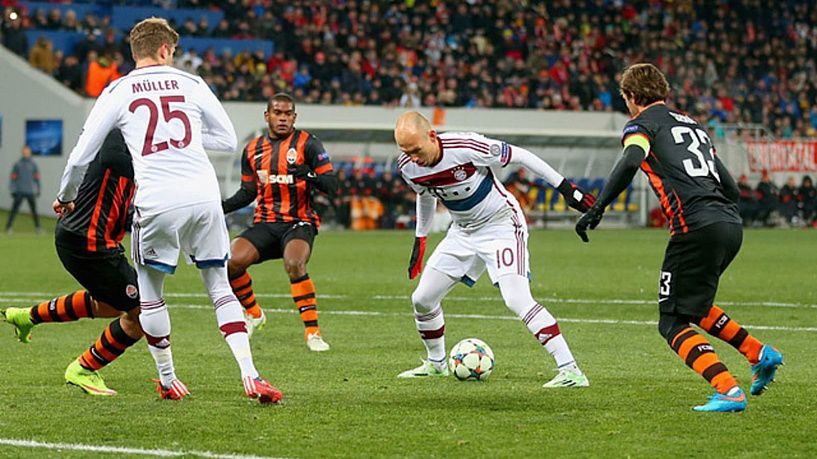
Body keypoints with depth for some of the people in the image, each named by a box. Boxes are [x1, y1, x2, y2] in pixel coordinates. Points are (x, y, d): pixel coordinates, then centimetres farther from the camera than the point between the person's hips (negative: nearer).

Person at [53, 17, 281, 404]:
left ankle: (168, 380, 21)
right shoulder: (190, 84, 11)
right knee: (220, 287, 12)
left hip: (156, 202, -2)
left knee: (149, 289, 18)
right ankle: (250, 376, -1)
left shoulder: (117, 92, 8)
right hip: (204, 196, 2)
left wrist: (66, 197, 26)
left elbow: (81, 156, 9)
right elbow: (228, 139, 18)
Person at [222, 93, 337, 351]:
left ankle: (312, 332, -24)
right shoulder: (252, 150, 12)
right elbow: (248, 192, 22)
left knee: (294, 264, -34)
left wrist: (308, 175, -26)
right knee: (230, 261, -20)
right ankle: (254, 313, 8)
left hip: (299, 222, -4)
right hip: (265, 224, 4)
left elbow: (332, 186, -7)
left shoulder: (307, 144, -2)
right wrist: (220, 208, 7)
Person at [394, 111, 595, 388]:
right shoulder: (408, 167, -10)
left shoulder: (466, 147, -30)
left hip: (501, 225, -7)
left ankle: (570, 371, -24)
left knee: (517, 300, -24)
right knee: (422, 300, 6)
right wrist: (420, 240, 22)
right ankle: (436, 363, 32)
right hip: (462, 231, 7)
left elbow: (519, 156, -17)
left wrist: (566, 188, -14)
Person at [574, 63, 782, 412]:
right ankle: (759, 353, 19)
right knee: (694, 307, 29)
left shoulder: (644, 123, 5)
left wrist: (596, 209, -19)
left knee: (673, 323, -1)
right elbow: (730, 186, 24)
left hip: (697, 227, -8)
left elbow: (630, 163, -18)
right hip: (731, 226, 8)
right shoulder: (692, 124, 26)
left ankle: (729, 391, -17)